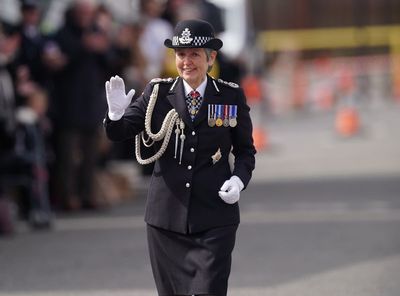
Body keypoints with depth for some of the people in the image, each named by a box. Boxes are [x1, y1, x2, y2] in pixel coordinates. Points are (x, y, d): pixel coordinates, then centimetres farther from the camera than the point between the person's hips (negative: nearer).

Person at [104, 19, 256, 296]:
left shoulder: (232, 97, 1)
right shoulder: (158, 93, 1)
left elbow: (246, 150, 9)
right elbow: (119, 133, -5)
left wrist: (239, 179, -10)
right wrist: (116, 113, -27)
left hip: (214, 221, -2)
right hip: (167, 216, 2)